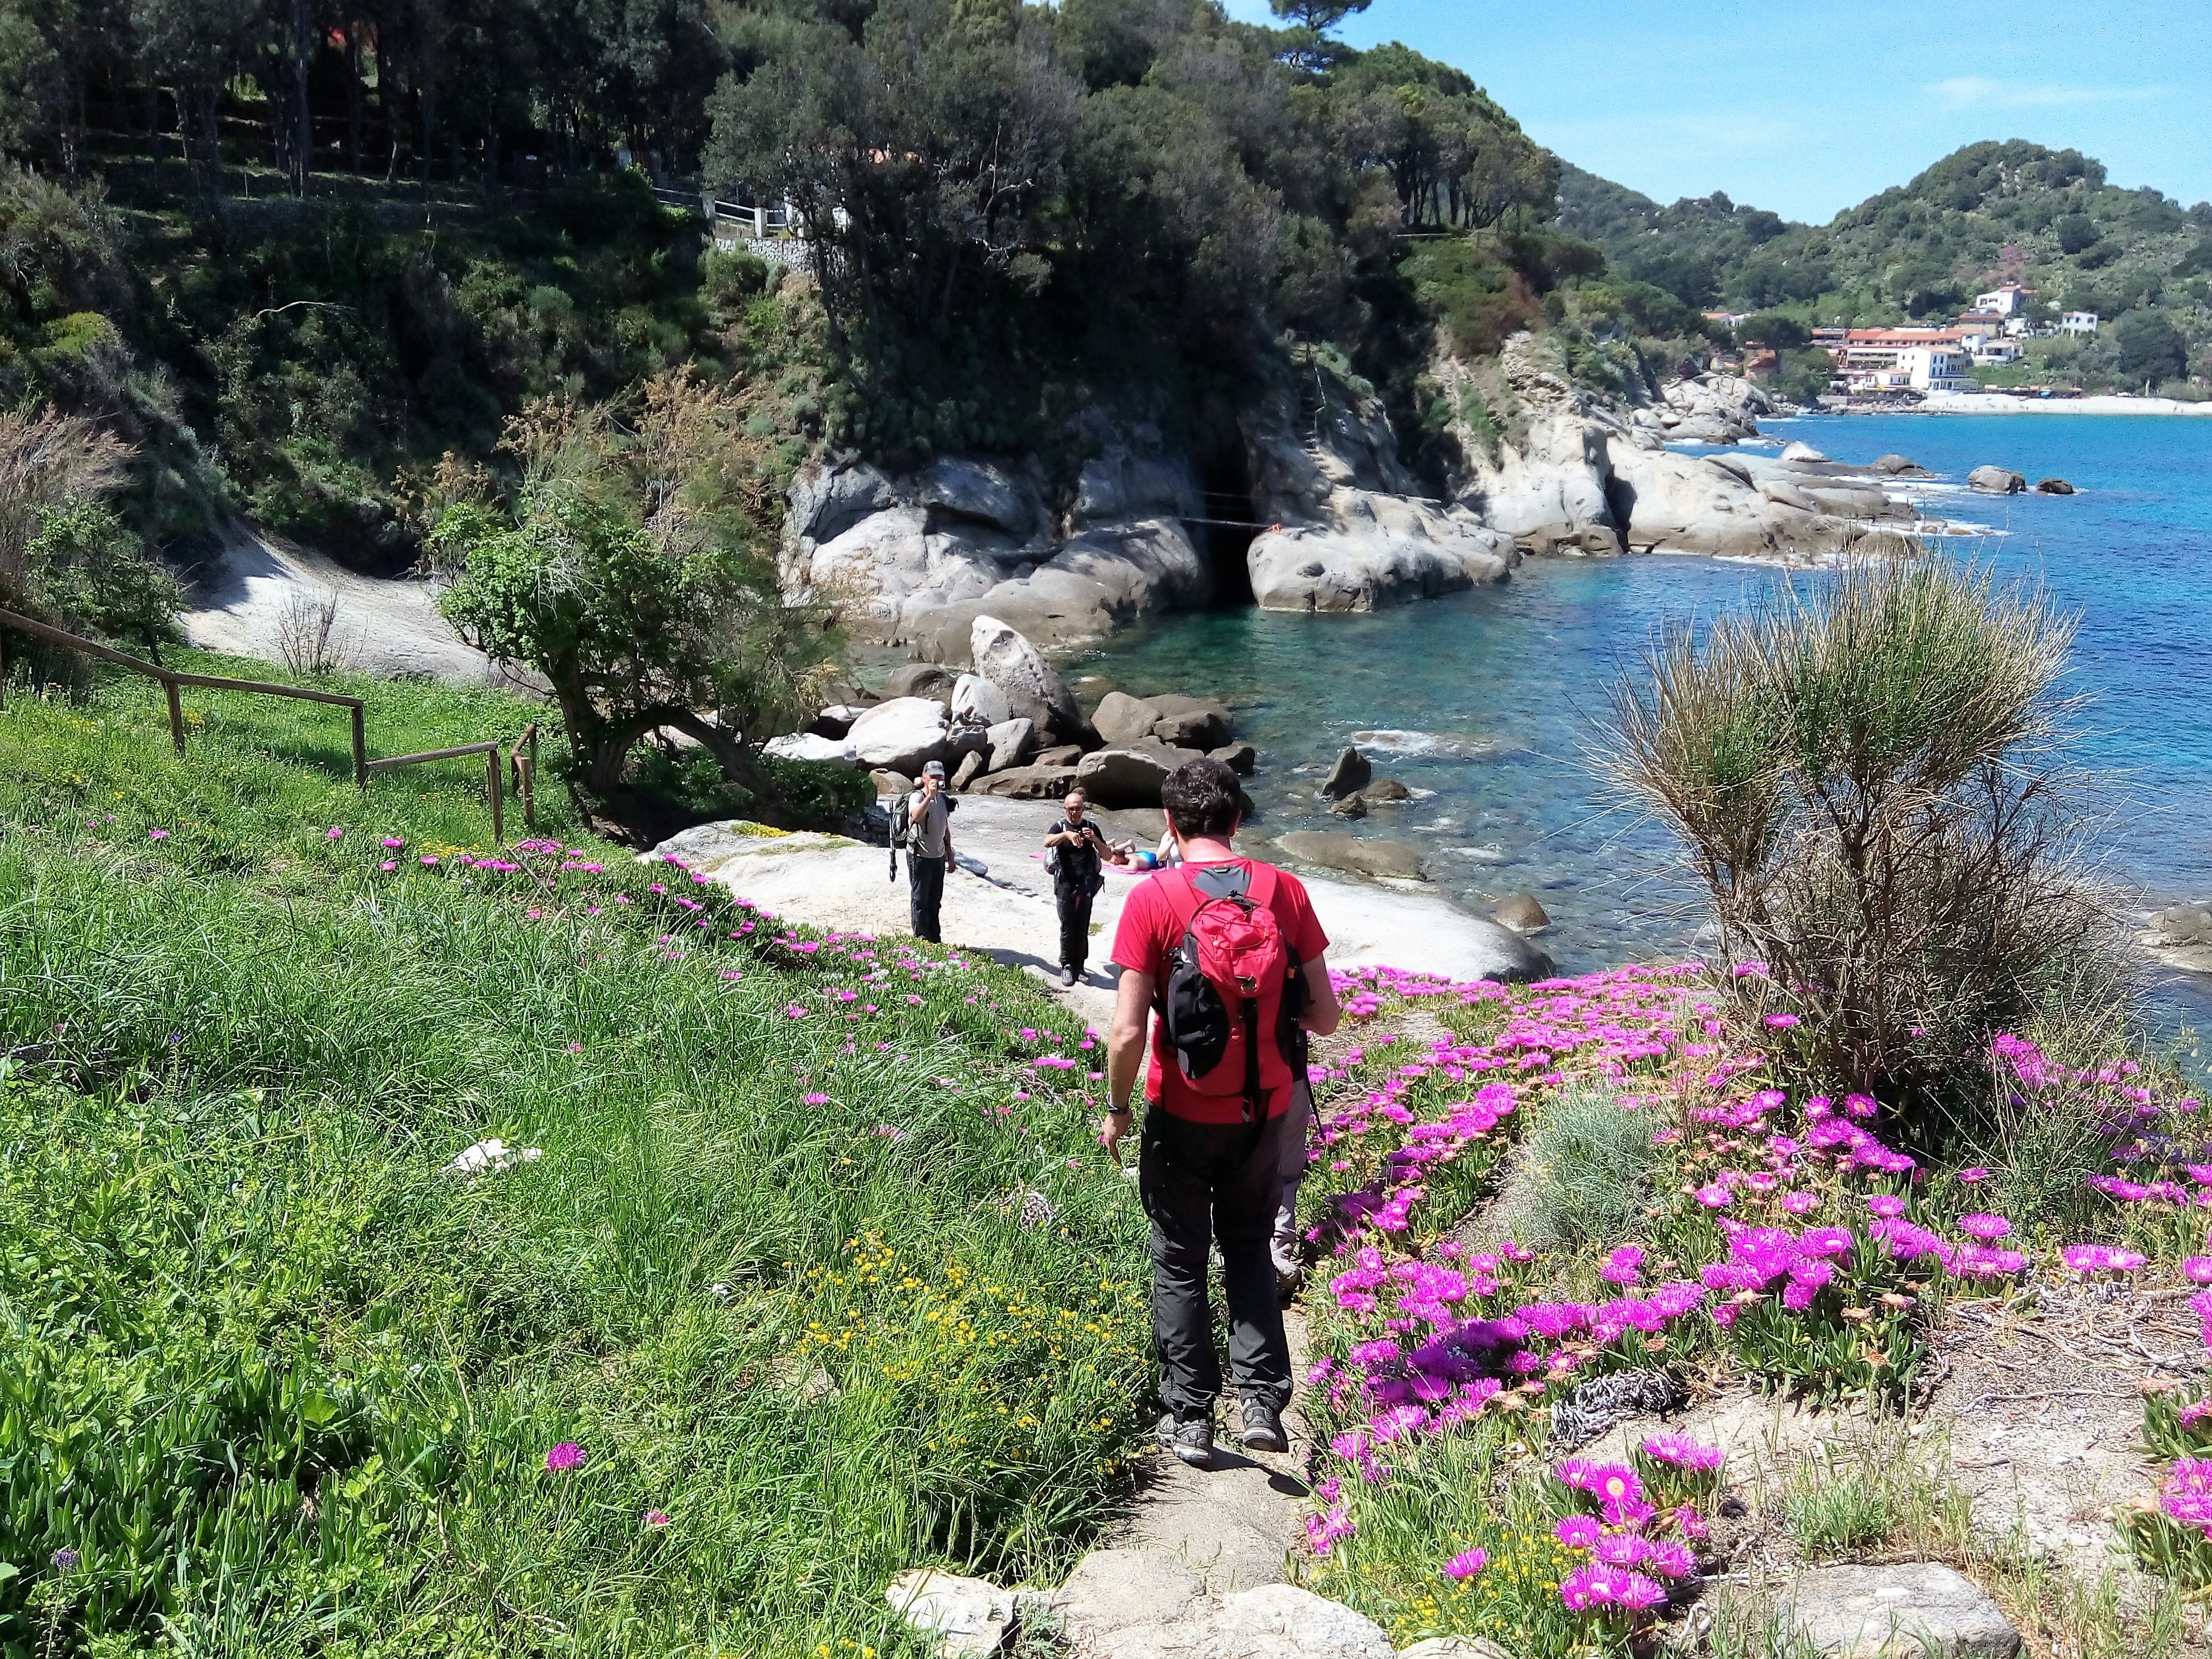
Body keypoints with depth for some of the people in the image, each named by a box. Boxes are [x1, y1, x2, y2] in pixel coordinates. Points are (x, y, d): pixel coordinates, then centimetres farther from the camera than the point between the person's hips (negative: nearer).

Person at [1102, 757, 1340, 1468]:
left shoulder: (1152, 898, -15)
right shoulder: (1285, 891, -7)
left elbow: (1128, 1031, -17)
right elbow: (1325, 1017, -4)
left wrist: (1116, 1108, -1)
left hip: (1182, 1115, -3)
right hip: (1264, 1111, 3)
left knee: (1179, 1264, 15)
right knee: (1249, 1250, 22)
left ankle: (1190, 1420, 21)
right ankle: (1264, 1403, 12)